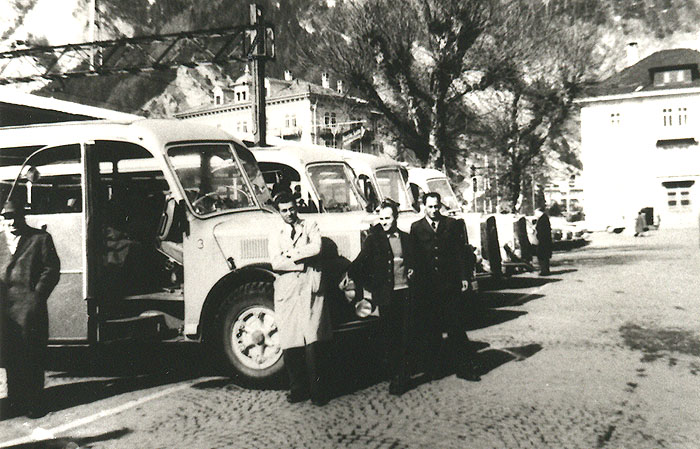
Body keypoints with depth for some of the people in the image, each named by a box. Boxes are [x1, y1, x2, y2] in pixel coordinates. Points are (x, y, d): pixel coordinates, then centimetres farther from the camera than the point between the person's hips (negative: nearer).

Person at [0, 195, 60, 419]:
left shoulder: (40, 239, 2)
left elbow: (51, 269, -1)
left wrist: (37, 295, -9)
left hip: (30, 307, -4)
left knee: (32, 356, 0)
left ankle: (34, 404, 9)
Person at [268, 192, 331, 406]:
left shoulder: (310, 227, 14)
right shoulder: (275, 236, 17)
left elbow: (316, 248, -7)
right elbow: (276, 263, 0)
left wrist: (291, 254, -3)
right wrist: (303, 262, -6)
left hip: (309, 288, -2)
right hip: (286, 292, 2)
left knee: (313, 343, -10)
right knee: (290, 345, 0)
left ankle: (318, 391, -4)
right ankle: (298, 389, 11)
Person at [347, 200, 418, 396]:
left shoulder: (406, 239, 11)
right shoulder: (373, 239, 2)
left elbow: (414, 261, 23)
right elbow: (360, 264, -2)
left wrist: (412, 271, 6)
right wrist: (371, 286, -9)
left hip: (406, 293, 2)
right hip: (386, 295, -2)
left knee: (406, 337, -1)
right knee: (389, 336, 2)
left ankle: (402, 377, 6)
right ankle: (393, 376, 13)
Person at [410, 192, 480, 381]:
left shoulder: (452, 224, 9)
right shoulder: (416, 228, 7)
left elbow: (461, 252, 7)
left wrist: (464, 277, 0)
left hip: (451, 285, 0)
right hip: (428, 286, 1)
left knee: (456, 327, 0)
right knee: (432, 328, 8)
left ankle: (465, 367, 5)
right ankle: (433, 367, 17)